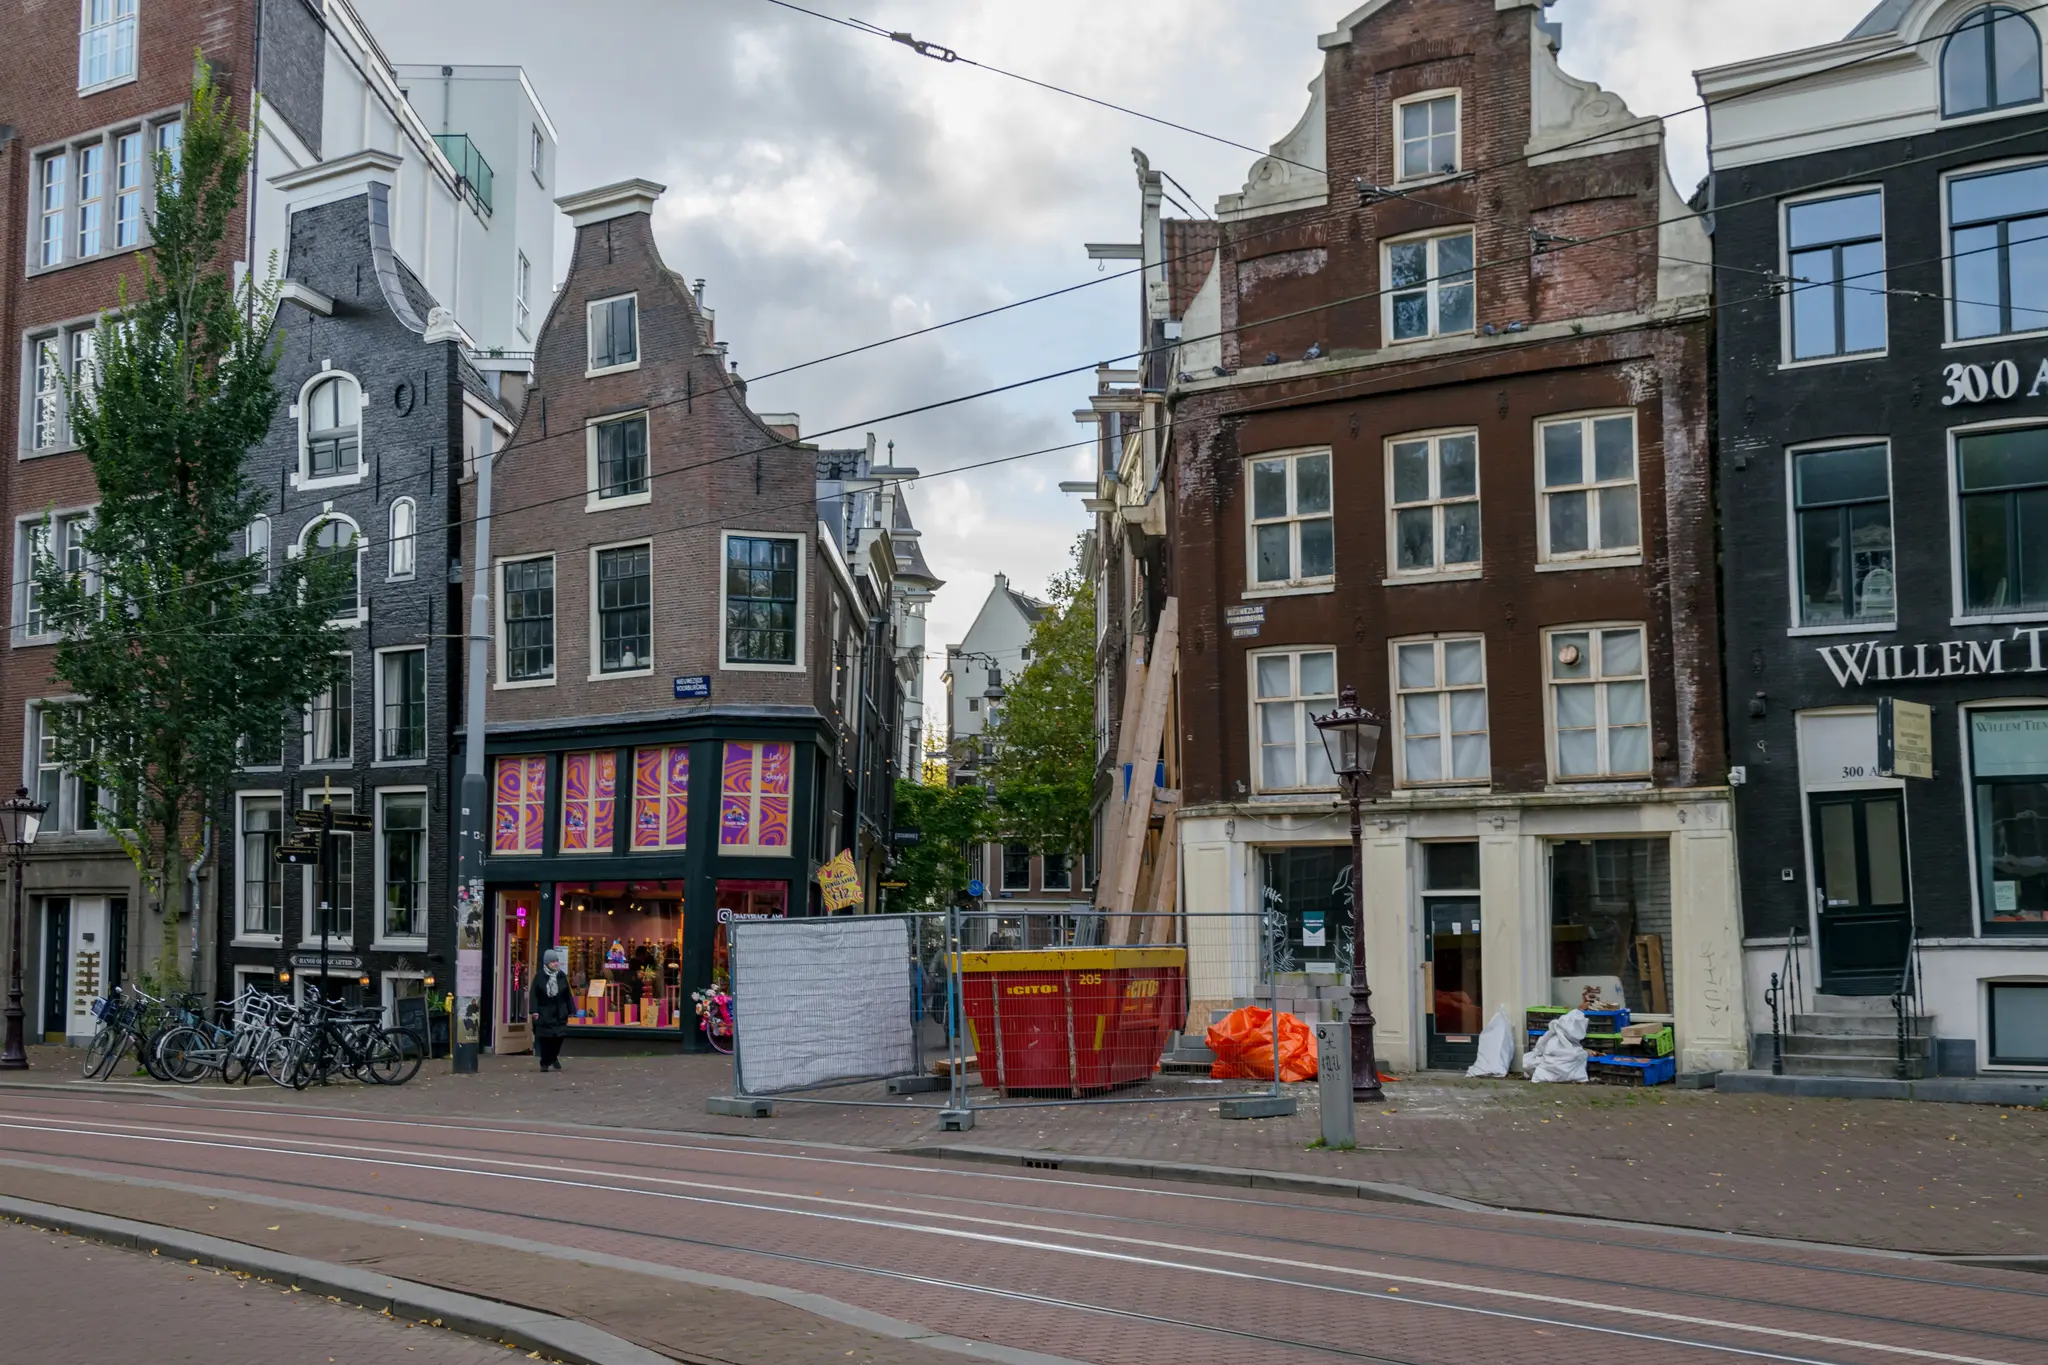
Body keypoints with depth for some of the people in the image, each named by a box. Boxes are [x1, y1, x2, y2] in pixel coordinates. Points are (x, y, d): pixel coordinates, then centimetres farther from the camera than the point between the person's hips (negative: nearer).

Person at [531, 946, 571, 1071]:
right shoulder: (539, 977, -4)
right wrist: (535, 1011, -13)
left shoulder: (562, 976, 4)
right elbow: (534, 995, -5)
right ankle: (545, 1062, 10)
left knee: (559, 1036, 0)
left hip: (559, 1013, 2)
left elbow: (568, 995, 7)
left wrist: (571, 1010, 5)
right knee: (545, 1038, 0)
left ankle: (554, 1057, 24)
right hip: (544, 1013, -2)